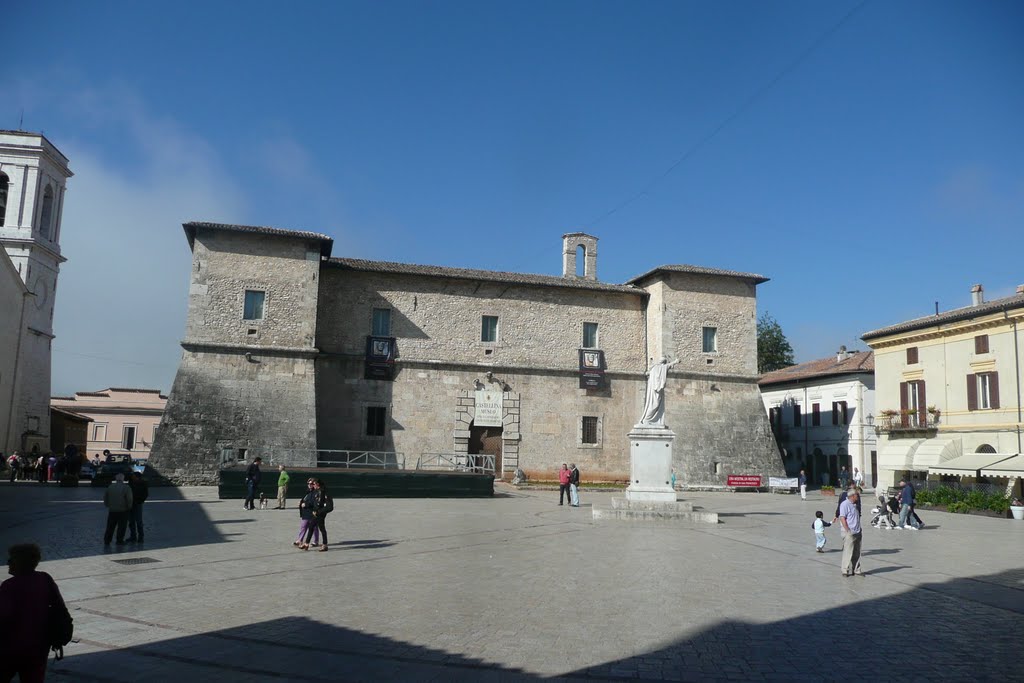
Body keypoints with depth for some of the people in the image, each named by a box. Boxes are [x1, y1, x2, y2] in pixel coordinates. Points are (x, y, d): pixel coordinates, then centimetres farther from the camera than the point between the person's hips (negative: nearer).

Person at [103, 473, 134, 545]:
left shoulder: (110, 487, 4)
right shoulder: (126, 487, -11)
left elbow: (105, 497, 11)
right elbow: (129, 499, -14)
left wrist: (108, 505, 23)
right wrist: (129, 507, 2)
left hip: (112, 510, 4)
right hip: (123, 510, -4)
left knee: (110, 526, 12)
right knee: (121, 527, 3)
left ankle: (107, 540, 14)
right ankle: (119, 541, 4)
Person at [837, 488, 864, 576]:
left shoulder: (855, 505, 16)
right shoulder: (845, 504, -12)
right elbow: (842, 518, -17)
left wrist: (859, 528, 15)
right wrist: (848, 531, -18)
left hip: (857, 532, 9)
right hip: (849, 533, -9)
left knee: (857, 553, 12)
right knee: (848, 552, -5)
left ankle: (856, 570, 19)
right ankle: (846, 570, 2)